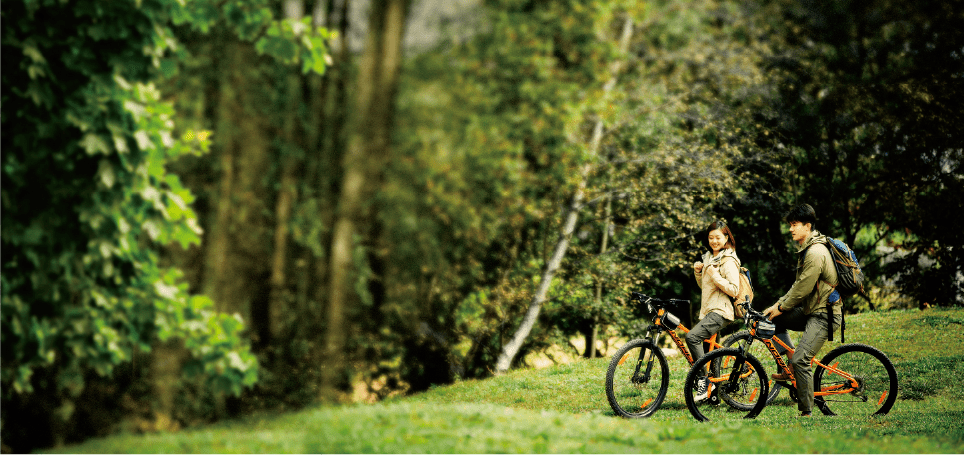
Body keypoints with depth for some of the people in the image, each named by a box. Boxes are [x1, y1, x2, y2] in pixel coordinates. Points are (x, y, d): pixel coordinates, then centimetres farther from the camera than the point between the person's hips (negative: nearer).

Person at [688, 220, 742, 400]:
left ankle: (703, 381, -22)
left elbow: (734, 290, -16)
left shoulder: (728, 261, -9)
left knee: (692, 337, -26)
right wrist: (698, 272, 7)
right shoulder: (708, 258, 17)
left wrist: (715, 276, -22)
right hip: (708, 310, 9)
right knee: (710, 351, 10)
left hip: (720, 312, -9)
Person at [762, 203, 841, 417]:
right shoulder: (805, 250, 14)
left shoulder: (816, 252, -20)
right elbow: (798, 286, 19)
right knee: (773, 319, 11)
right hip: (811, 310, 11)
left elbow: (803, 288, -19)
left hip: (824, 314, -11)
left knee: (800, 360, -19)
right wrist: (777, 305, 10)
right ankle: (789, 368, 11)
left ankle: (807, 411, -11)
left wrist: (781, 307, -7)